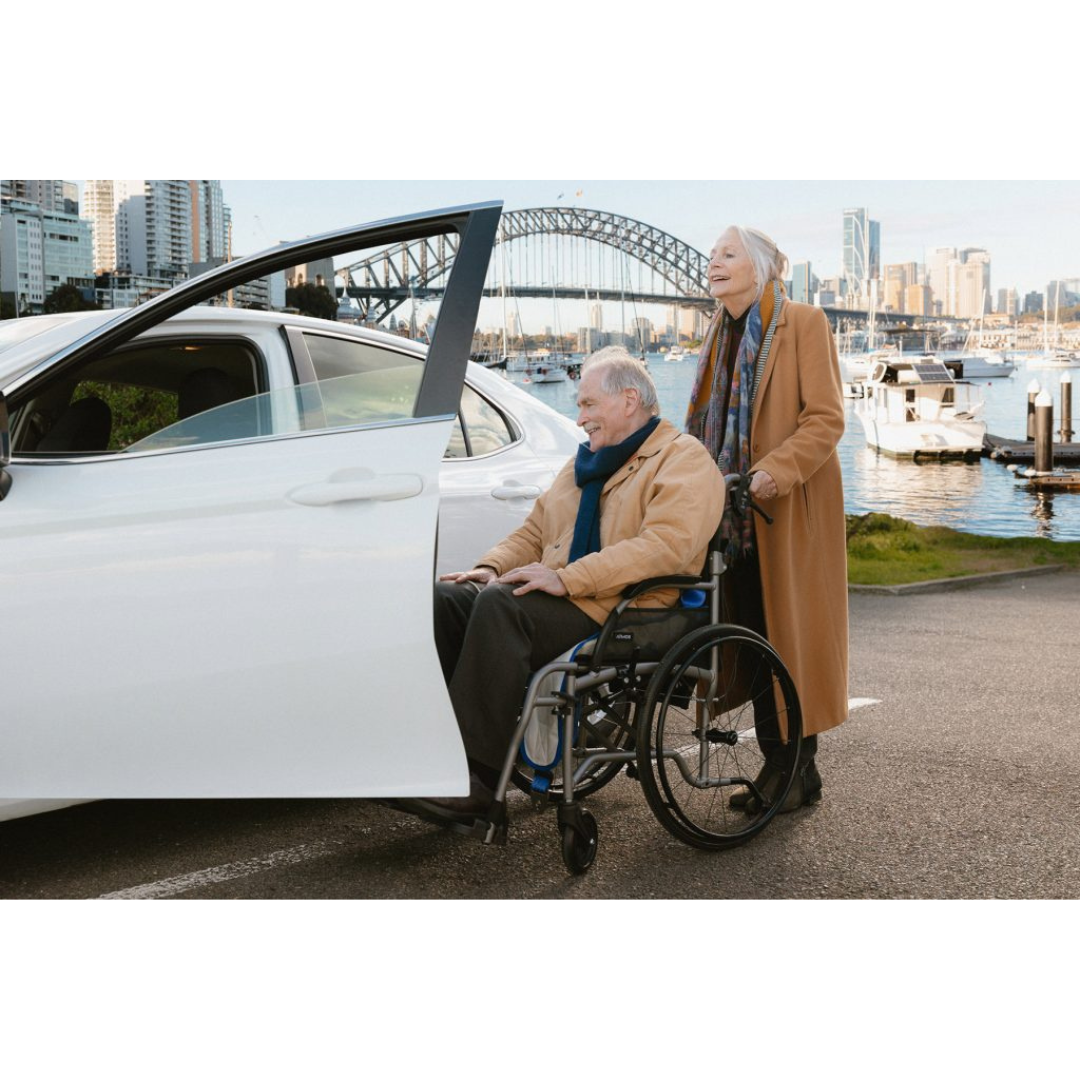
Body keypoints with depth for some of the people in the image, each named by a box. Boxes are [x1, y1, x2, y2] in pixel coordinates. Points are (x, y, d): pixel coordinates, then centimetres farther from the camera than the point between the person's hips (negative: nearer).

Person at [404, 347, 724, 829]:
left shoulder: (684, 460, -2)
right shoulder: (583, 463, 27)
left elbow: (666, 545, -19)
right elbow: (534, 531, 27)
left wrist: (566, 578, -24)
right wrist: (492, 567, 4)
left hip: (620, 612, -8)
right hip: (559, 602, 8)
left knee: (500, 606, -32)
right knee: (443, 599, -13)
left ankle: (478, 777, -32)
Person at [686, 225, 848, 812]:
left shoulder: (803, 323, -6)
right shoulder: (721, 334, 16)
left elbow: (826, 418, -13)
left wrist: (777, 469, -24)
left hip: (792, 507, -7)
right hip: (737, 508, 7)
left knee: (793, 632, -2)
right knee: (753, 634, 7)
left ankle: (801, 769, 7)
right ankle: (775, 763, 16)